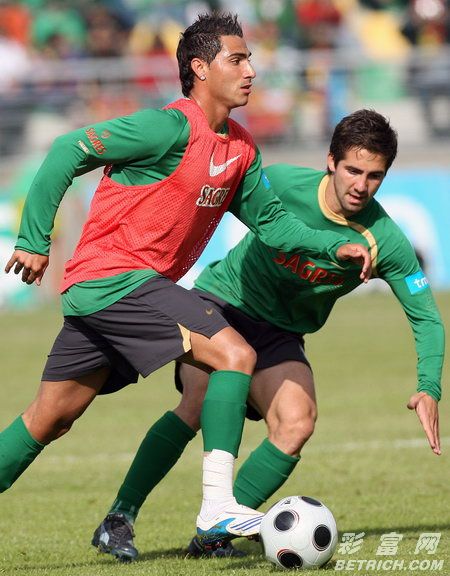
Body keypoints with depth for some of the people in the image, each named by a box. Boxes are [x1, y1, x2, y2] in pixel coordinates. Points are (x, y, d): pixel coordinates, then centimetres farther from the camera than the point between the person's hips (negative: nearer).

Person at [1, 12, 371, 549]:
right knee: (235, 355, -17)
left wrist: (334, 245, 5)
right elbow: (67, 151, -15)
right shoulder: (173, 127, -16)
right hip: (117, 278, -9)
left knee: (48, 420, 13)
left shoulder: (240, 150, 11)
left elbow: (270, 220, 20)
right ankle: (217, 504, -19)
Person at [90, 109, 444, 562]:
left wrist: (429, 389, -20)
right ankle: (118, 520, -21)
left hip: (279, 334, 3)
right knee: (201, 401, -28)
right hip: (222, 299, -2)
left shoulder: (386, 242, -14)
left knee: (296, 424, -23)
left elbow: (426, 318, -7)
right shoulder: (281, 183, -18)